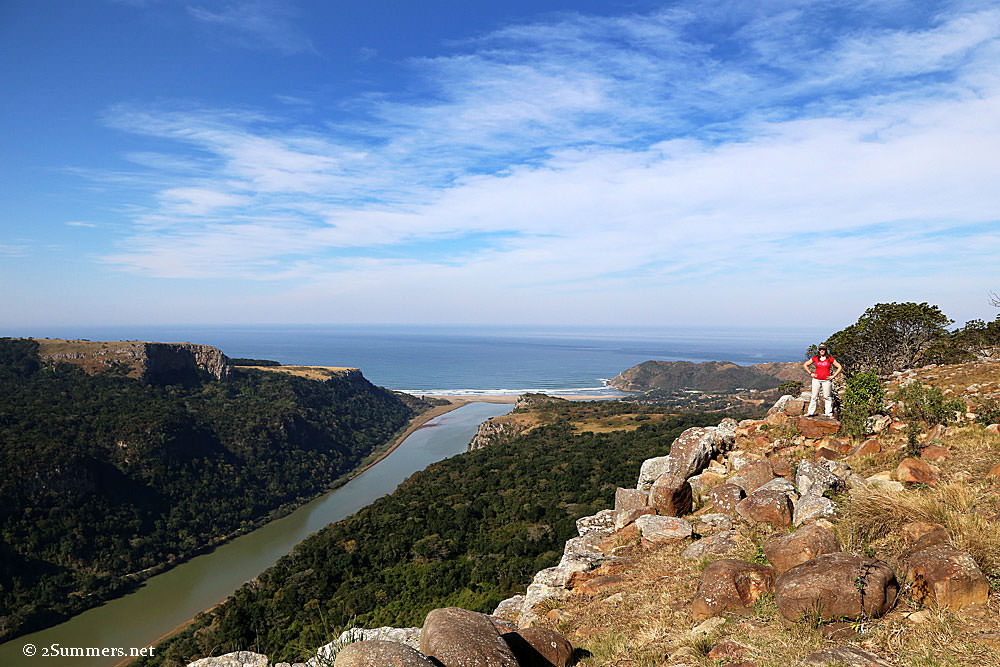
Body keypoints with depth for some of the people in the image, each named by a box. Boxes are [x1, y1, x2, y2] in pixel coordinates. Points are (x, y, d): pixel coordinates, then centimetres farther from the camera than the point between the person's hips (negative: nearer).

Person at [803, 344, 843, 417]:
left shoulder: (830, 359, 1)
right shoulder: (815, 358, 4)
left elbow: (840, 367, 5)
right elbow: (805, 365, 13)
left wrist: (833, 376, -1)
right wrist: (810, 373, 4)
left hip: (826, 380, -1)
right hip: (816, 380, 1)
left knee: (827, 397, 3)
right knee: (814, 396, 4)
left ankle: (829, 413, 10)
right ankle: (811, 412, 9)